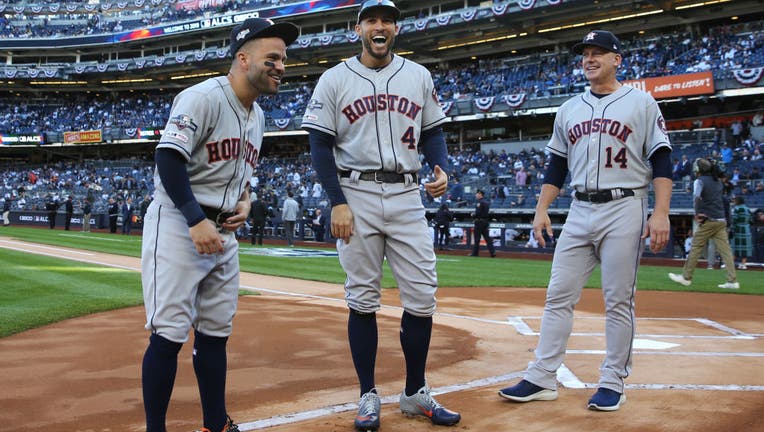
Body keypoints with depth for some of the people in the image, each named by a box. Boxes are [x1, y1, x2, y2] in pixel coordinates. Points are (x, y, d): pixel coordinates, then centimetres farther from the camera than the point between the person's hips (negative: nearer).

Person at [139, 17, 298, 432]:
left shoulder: (257, 115, 13)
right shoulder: (203, 98, -14)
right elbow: (168, 157, -21)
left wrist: (244, 199, 5)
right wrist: (197, 221, -25)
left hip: (223, 232, 8)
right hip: (177, 224, -8)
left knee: (216, 331, 12)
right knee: (170, 332, -9)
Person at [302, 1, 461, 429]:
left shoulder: (419, 76, 11)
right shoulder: (335, 79, 3)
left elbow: (433, 131, 15)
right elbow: (321, 145, 0)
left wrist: (441, 168, -6)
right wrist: (338, 203, -10)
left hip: (407, 196, 3)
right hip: (356, 195, -2)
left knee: (423, 294, 1)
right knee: (363, 298, 3)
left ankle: (415, 393, 16)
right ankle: (369, 396, 15)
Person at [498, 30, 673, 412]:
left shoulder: (641, 103, 2)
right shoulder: (569, 109, 15)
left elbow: (661, 161, -2)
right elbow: (556, 165, 17)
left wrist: (661, 213, -12)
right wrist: (542, 209, 8)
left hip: (624, 210, -4)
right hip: (579, 212, 5)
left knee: (619, 302, 0)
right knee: (558, 296, 1)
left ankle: (613, 383, 11)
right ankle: (542, 379, 6)